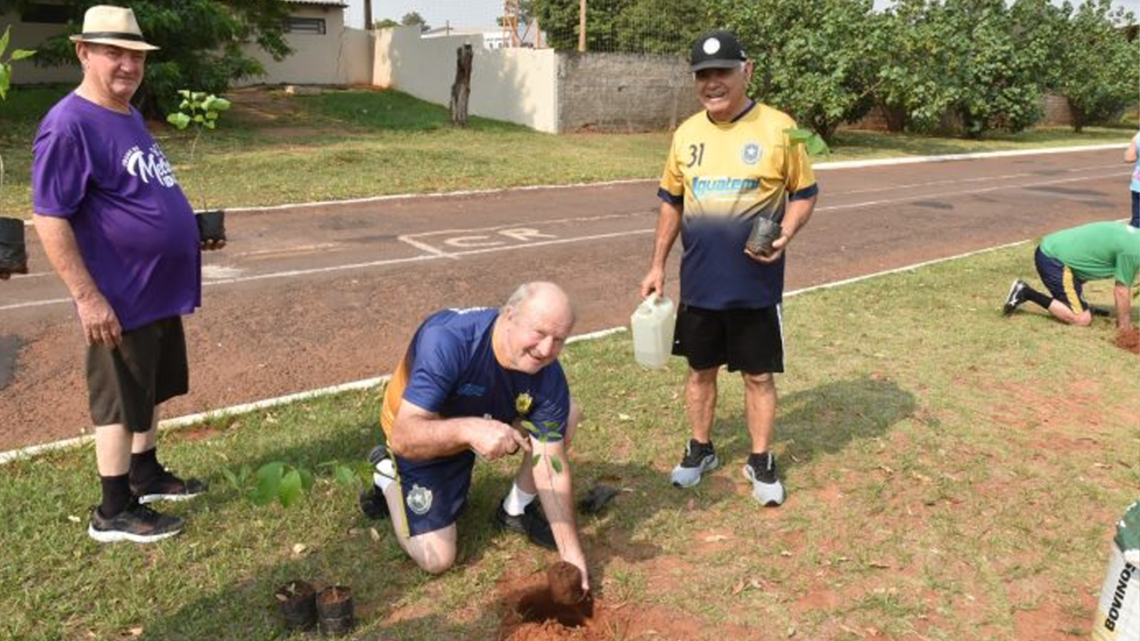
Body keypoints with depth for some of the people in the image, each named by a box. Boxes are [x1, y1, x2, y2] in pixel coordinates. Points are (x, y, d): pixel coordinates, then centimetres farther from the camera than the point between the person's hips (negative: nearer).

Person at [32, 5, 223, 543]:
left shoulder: (129, 116, 11)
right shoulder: (70, 125, -18)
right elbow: (50, 219, -21)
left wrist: (190, 232, 14)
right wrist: (88, 297, -23)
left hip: (159, 292, 9)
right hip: (121, 300, -9)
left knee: (148, 394, 21)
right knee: (119, 404, 3)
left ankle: (146, 474, 38)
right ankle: (114, 513, 16)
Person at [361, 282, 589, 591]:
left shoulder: (548, 376, -25)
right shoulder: (448, 340, -39)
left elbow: (552, 467, -20)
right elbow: (403, 437, -42)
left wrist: (572, 554, -22)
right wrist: (467, 429, -60)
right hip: (424, 439, -4)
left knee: (566, 414, -15)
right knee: (436, 559, -10)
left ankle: (517, 509, 7)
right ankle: (388, 474, 17)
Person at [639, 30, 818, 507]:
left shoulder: (778, 128, -8)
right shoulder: (686, 134, 4)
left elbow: (803, 193, 0)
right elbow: (671, 203, 13)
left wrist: (785, 235, -19)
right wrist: (657, 266, 10)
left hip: (756, 284, -3)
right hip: (698, 283, 3)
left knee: (759, 375, 8)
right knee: (700, 369, 15)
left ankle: (761, 462, 25)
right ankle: (700, 450, 34)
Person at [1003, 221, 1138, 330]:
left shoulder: (1135, 237, 12)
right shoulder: (1132, 251, -18)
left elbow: (1124, 287, 19)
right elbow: (1121, 291, -11)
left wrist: (1126, 317, 21)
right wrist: (1124, 325, 1)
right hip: (1054, 260, -10)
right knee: (1082, 319, -11)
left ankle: (1024, 291, 13)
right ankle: (1026, 293, -9)